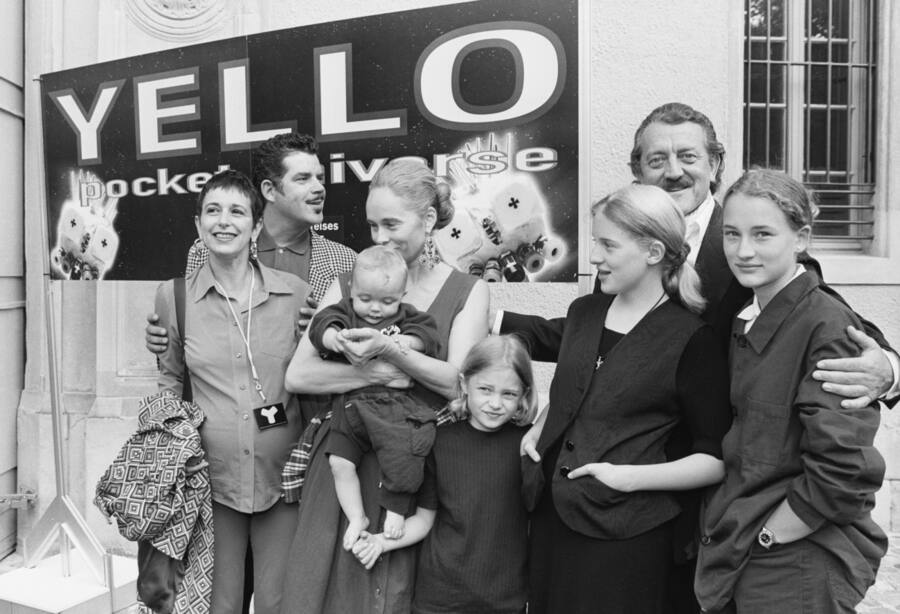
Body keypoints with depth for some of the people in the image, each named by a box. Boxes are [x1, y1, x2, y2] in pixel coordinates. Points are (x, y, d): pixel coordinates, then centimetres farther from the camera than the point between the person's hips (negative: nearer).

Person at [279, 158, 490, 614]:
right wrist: (374, 373, -17)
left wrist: (388, 351, -25)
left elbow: (458, 382, -11)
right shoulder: (349, 285, 4)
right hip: (347, 465, 2)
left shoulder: (468, 292, 0)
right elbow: (297, 375, -4)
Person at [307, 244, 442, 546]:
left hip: (395, 405, -2)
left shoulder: (406, 317, 12)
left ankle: (396, 511, 10)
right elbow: (322, 324, -7)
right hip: (350, 405, 2)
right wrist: (335, 337, -29)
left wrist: (407, 341, -21)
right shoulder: (345, 311, 11)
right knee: (339, 461, -5)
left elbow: (427, 333, 0)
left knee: (401, 459, -14)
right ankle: (356, 517, 13)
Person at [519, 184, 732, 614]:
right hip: (550, 516, 6)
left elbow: (716, 460, -9)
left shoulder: (692, 341, -12)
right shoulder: (584, 311, 5)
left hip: (624, 533, -5)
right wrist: (539, 429, 3)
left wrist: (629, 477, -17)